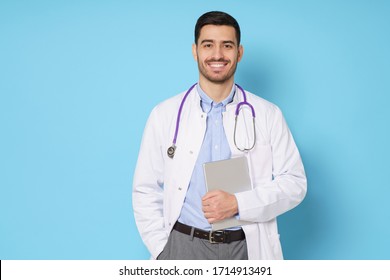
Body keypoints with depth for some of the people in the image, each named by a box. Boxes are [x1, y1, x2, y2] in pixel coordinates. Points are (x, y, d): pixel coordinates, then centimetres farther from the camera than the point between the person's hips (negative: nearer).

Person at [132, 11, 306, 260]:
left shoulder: (268, 115, 1)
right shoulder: (165, 115, 2)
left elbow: (294, 182, -1)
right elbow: (146, 191, 4)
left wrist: (238, 204, -13)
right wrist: (162, 250, -4)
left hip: (247, 248, 0)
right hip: (183, 247, 0)